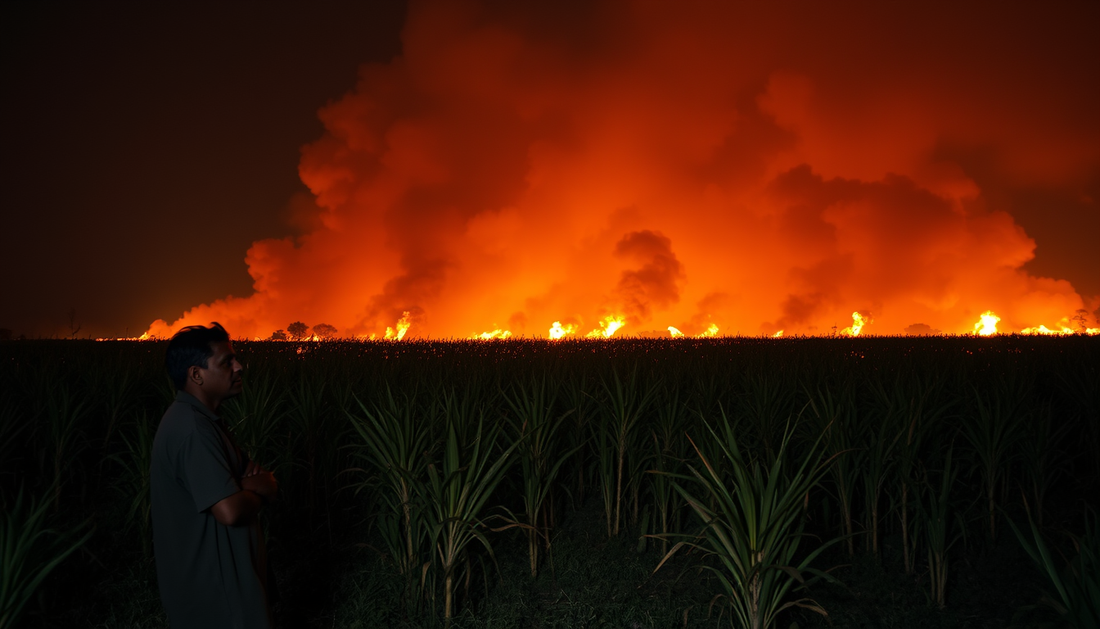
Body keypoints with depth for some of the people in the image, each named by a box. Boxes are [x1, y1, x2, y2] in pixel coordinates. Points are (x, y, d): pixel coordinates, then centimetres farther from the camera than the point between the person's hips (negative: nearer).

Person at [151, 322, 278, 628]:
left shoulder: (202, 418, 9)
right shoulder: (192, 428, -24)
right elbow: (230, 511, -31)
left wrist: (257, 479, -13)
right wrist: (258, 493, -10)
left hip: (220, 575, 10)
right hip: (212, 587, -10)